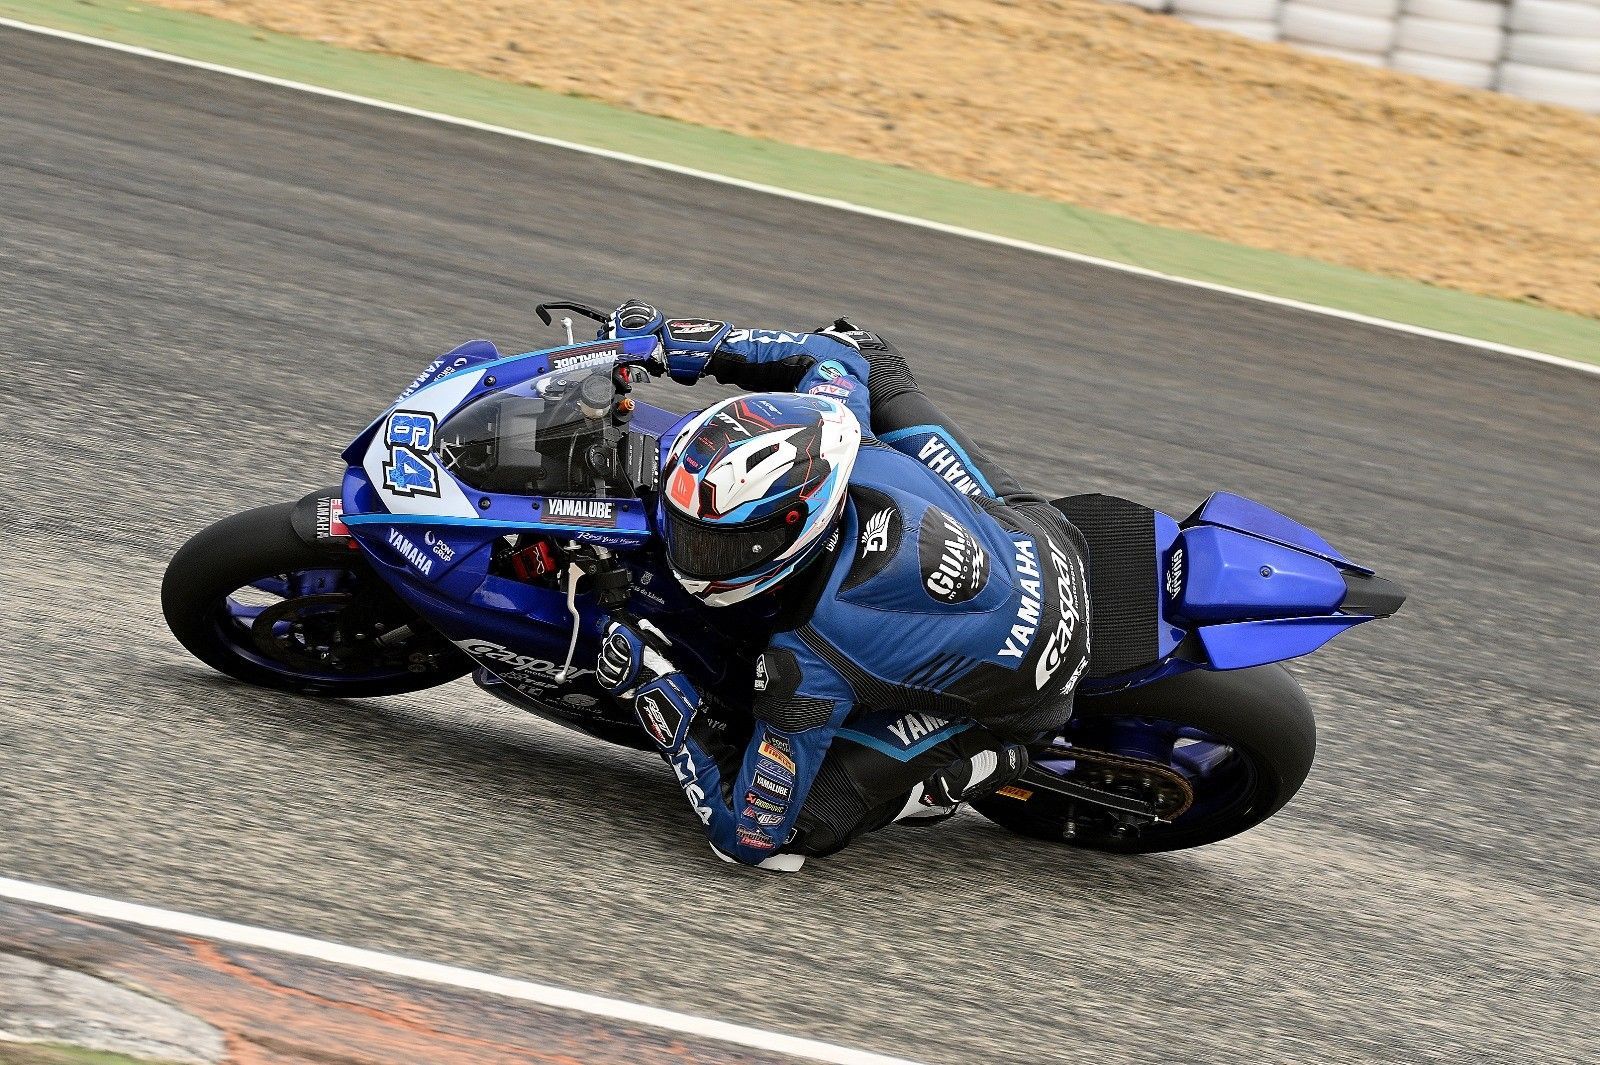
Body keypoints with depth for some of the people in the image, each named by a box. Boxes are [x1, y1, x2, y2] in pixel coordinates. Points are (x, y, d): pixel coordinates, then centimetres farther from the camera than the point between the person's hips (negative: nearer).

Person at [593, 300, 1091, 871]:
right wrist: (694, 343, -2)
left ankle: (974, 765, 5)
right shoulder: (832, 442, -26)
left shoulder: (807, 662, -39)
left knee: (802, 826, -14)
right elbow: (834, 350, 0)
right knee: (868, 356, 16)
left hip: (1028, 690, -6)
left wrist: (664, 701, -24)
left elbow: (752, 836, -28)